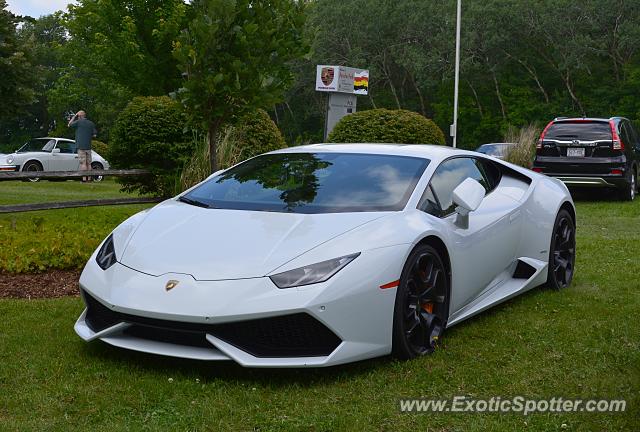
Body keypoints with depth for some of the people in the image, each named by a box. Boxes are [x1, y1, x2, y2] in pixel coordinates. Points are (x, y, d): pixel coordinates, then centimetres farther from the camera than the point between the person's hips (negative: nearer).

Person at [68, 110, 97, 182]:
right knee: (88, 163, 10)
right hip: (88, 146, 5)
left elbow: (69, 125, 11)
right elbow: (94, 134, 7)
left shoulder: (78, 122, -4)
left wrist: (74, 116, 14)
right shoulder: (91, 123, 9)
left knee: (83, 163, -7)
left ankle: (84, 179, -11)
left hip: (81, 146, -5)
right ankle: (89, 178, 11)